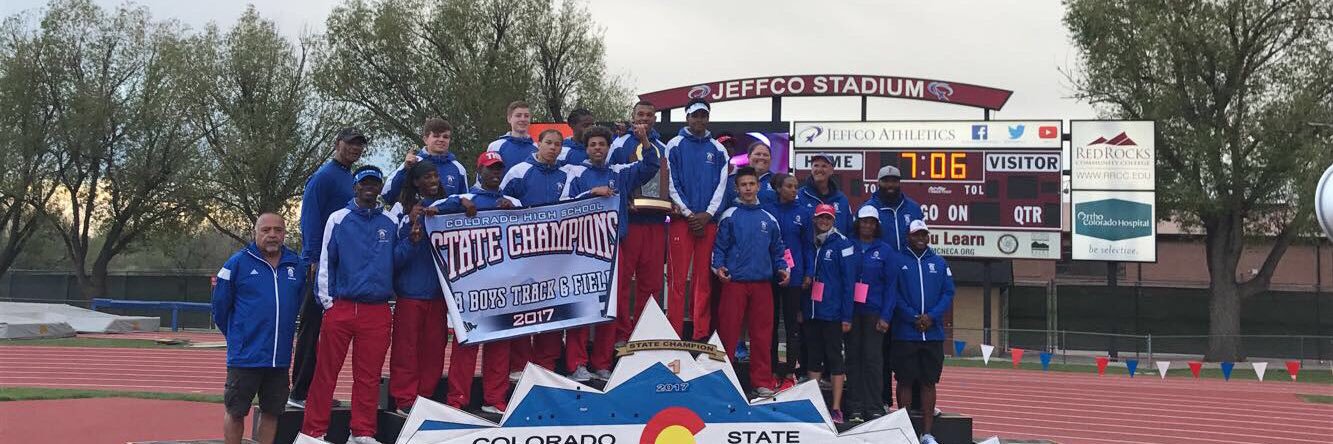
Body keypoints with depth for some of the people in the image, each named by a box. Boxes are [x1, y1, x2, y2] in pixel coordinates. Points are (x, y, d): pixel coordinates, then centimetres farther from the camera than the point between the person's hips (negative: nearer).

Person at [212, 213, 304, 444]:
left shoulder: (296, 265, 5)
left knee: (272, 412, 10)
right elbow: (220, 306, 1)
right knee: (236, 412, 4)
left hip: (280, 357, 4)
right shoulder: (238, 263, -5)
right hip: (245, 356, -4)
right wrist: (236, 337, 9)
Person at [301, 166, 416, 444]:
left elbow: (396, 261, 10)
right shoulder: (338, 219, 5)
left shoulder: (391, 223, 11)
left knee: (368, 375, 3)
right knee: (326, 371, -3)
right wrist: (326, 300, -1)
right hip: (341, 307, -2)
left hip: (378, 311, 2)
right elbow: (326, 262, 5)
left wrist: (412, 241, -6)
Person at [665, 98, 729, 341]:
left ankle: (701, 334, 5)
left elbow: (721, 185, 8)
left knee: (703, 279, 2)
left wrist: (707, 215, -5)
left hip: (708, 221, 2)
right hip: (681, 219, -2)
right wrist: (689, 214, -7)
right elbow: (672, 183, 0)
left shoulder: (718, 150, 12)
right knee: (678, 277, -7)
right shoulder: (675, 145, 5)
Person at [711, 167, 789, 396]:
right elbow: (719, 246, 2)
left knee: (762, 333, 4)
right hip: (734, 282, -3)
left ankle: (762, 381, 10)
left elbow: (777, 250, 19)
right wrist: (718, 266, -14)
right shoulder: (729, 216, 4)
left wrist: (782, 268, 3)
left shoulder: (769, 219, 13)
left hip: (762, 283, 3)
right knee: (728, 332, -3)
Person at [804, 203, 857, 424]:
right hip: (811, 313, 5)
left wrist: (847, 316, -12)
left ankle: (836, 409, 0)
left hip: (832, 314, -5)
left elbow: (848, 282, -7)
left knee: (834, 359, -2)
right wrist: (801, 308, 10)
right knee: (813, 359, 8)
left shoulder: (842, 245, -4)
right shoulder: (811, 245, 11)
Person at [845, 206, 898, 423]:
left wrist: (885, 316, -7)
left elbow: (890, 285, 1)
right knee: (854, 357, 4)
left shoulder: (885, 251, 3)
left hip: (874, 311, -1)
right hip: (851, 310, 1)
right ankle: (856, 407, 8)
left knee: (873, 358, -3)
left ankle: (874, 408, 1)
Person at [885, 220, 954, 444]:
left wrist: (932, 316, -8)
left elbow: (948, 293, 6)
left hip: (933, 333, 3)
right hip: (905, 333, -3)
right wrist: (913, 318, -13)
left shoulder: (939, 263, 12)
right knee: (905, 381, 0)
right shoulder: (899, 262, 1)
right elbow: (894, 294, -4)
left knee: (929, 382, 5)